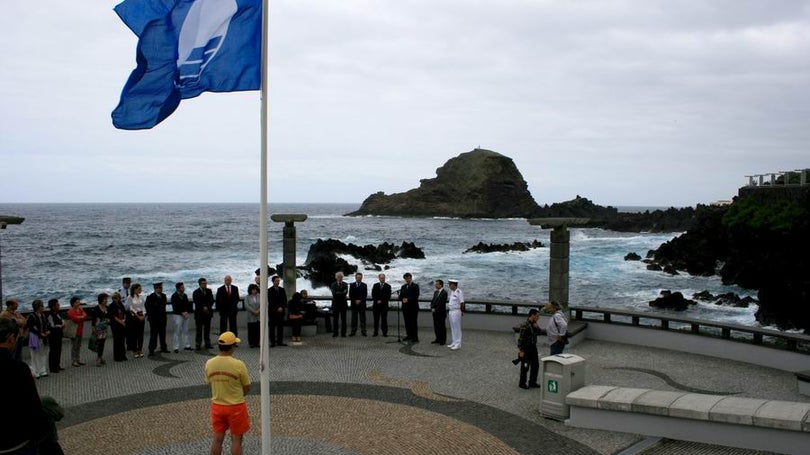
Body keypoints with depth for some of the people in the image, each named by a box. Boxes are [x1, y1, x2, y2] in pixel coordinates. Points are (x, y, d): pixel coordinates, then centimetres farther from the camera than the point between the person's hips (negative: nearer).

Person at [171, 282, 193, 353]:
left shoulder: (185, 295, 11)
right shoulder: (174, 296, -7)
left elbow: (188, 304, 12)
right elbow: (175, 307, -13)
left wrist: (187, 312, -5)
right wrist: (182, 313, -18)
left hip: (185, 315, 6)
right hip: (177, 315, -6)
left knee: (186, 330, 9)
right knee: (178, 331, -5)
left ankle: (187, 345, 17)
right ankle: (176, 348, -1)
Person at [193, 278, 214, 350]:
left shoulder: (209, 291, 9)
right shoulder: (196, 292, -3)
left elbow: (211, 301, 4)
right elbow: (197, 303, -10)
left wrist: (207, 307, -11)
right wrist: (203, 308, -21)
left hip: (208, 312, 4)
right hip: (199, 314, -4)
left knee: (207, 329, 7)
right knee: (199, 330, -3)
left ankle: (208, 344, 12)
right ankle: (198, 345, -2)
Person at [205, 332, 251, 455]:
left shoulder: (209, 364, -7)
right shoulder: (238, 364, -19)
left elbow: (210, 383, 7)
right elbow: (247, 388, -8)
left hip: (217, 406, 4)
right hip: (236, 407, -4)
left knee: (217, 439, 14)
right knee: (236, 439, 8)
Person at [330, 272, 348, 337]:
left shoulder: (345, 284, 3)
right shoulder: (333, 284, 3)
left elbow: (345, 293, -12)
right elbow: (334, 293, -12)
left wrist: (338, 293, -19)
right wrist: (342, 293, -16)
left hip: (343, 303, 0)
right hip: (335, 303, 0)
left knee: (343, 319, 1)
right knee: (335, 318, 3)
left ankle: (343, 333, 4)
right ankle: (335, 333, 8)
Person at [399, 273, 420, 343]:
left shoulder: (415, 286, -2)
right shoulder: (403, 286, 16)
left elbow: (416, 296, -12)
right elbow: (400, 296, 13)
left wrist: (408, 300, -17)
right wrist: (403, 299, -9)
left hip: (413, 307, -6)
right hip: (405, 307, 6)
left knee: (414, 322, -6)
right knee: (407, 322, 7)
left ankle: (415, 338, -5)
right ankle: (409, 336, 15)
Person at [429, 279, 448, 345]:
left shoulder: (444, 293, -11)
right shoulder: (435, 292, 14)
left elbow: (442, 303, -16)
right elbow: (433, 300, 14)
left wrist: (436, 309, -14)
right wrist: (432, 308, -3)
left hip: (441, 313, -7)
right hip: (435, 312, 7)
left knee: (442, 326, -1)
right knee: (436, 326, 10)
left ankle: (443, 340, 7)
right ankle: (438, 339, 19)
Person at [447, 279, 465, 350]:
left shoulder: (459, 292, -16)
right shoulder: (452, 292, 11)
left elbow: (462, 303, -15)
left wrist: (461, 311, -7)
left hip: (456, 312, -9)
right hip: (451, 311, 9)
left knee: (457, 328, -4)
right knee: (452, 328, 15)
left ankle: (458, 344, 2)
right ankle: (454, 342, 24)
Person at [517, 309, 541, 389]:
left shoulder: (534, 324, 4)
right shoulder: (525, 325, -21)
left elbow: (536, 334, 14)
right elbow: (521, 339, -19)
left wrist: (536, 328, -5)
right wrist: (521, 351, -18)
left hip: (533, 348, 8)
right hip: (526, 349, -8)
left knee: (535, 365, 12)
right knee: (525, 367, 3)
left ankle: (532, 382, 25)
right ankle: (522, 383, 18)